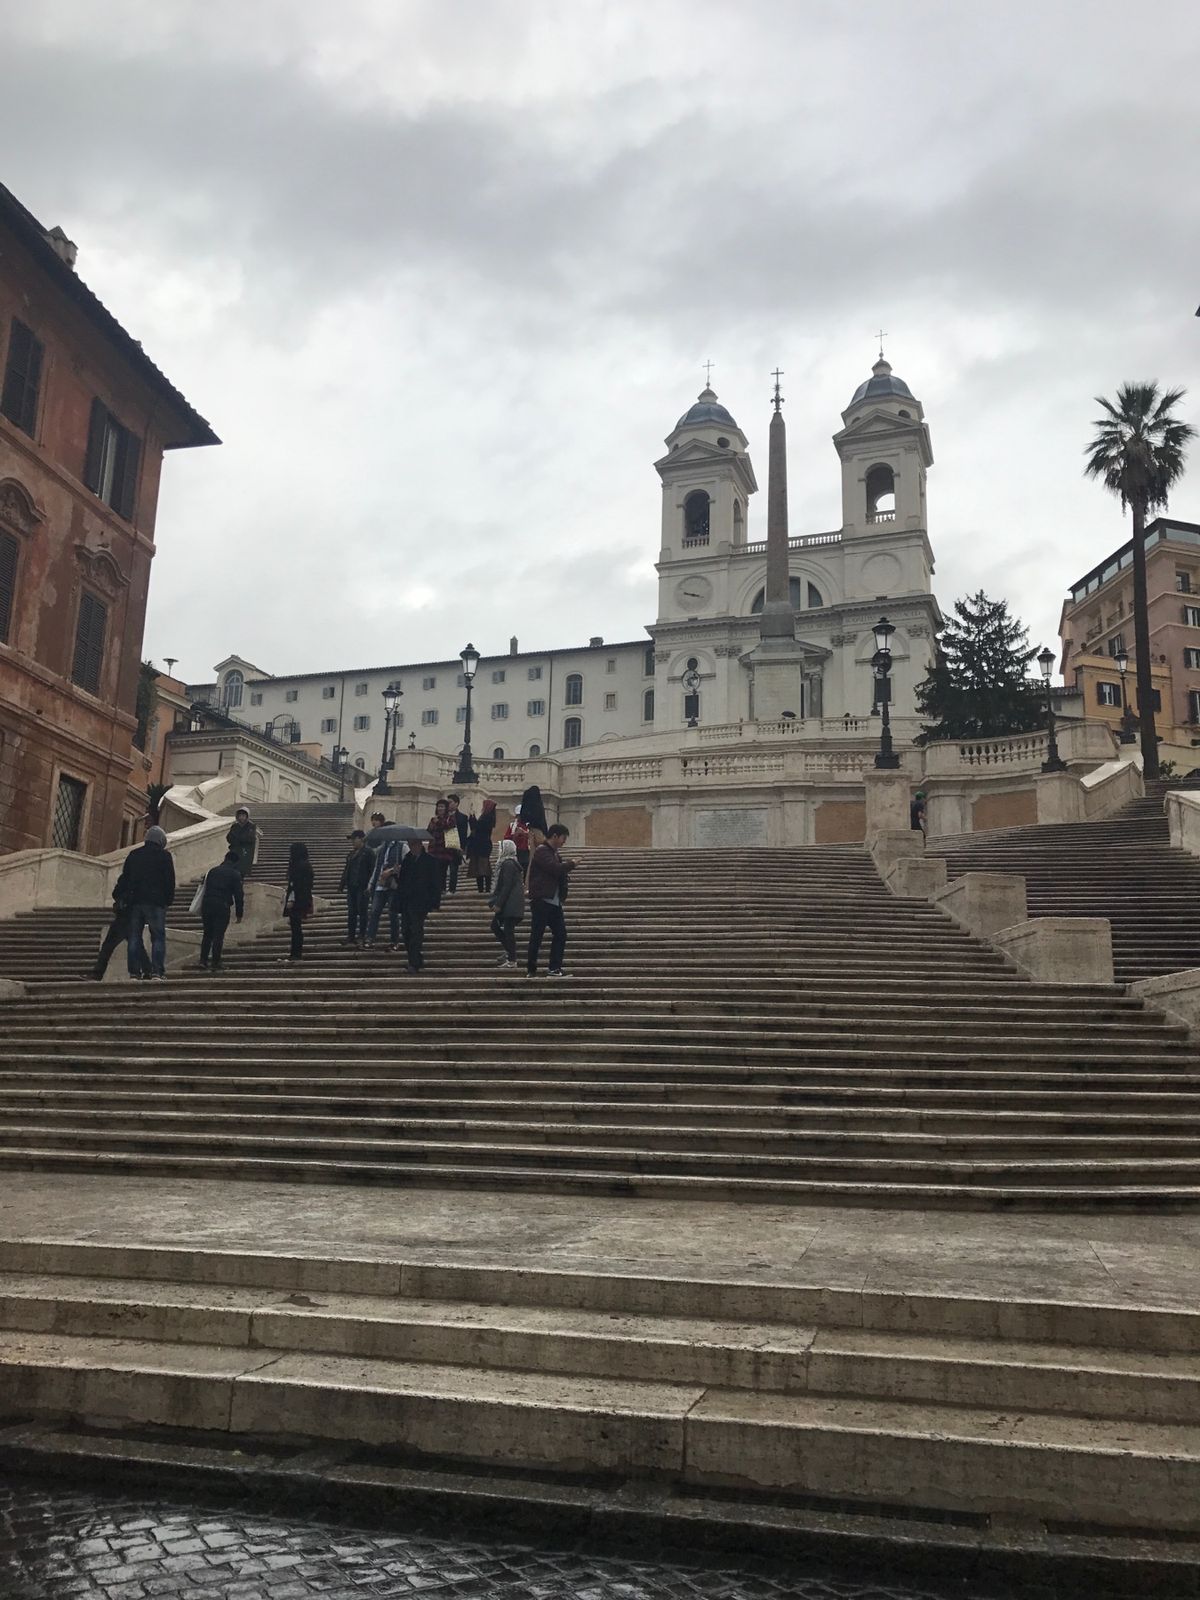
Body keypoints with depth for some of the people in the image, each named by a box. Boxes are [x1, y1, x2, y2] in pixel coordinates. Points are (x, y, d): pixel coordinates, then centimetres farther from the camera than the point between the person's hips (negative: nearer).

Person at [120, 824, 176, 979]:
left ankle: (134, 971, 3)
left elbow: (124, 878, 14)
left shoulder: (133, 855, 14)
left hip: (135, 902, 4)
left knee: (134, 937, 7)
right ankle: (157, 971, -11)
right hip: (156, 902, -4)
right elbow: (170, 881, -2)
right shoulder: (164, 855, 1)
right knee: (158, 937, -3)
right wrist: (168, 900, 7)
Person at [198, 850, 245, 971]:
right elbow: (238, 895, -2)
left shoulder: (212, 871, 15)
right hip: (222, 906, -4)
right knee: (218, 936, 0)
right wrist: (239, 914, 4)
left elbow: (205, 889, 17)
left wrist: (201, 910, 21)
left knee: (207, 934, 16)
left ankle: (203, 959, 14)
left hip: (206, 905, 4)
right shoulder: (235, 874, 1)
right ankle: (215, 964, 1)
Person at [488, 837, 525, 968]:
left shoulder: (508, 864, -16)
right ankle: (508, 950, 21)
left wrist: (498, 904, -19)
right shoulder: (506, 863, 16)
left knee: (508, 930, -6)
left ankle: (512, 961, -1)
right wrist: (495, 902, 19)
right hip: (508, 905, 10)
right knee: (495, 925, 16)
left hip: (510, 905, -10)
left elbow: (507, 886, -20)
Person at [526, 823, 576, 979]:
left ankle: (555, 968, 10)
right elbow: (555, 868, -24)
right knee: (537, 936, -2)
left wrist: (566, 872, 3)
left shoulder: (554, 852, 18)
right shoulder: (542, 851, -11)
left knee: (560, 934, 5)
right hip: (541, 900, -9)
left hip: (554, 901, 9)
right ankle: (531, 970, 5)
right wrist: (571, 864, -9)